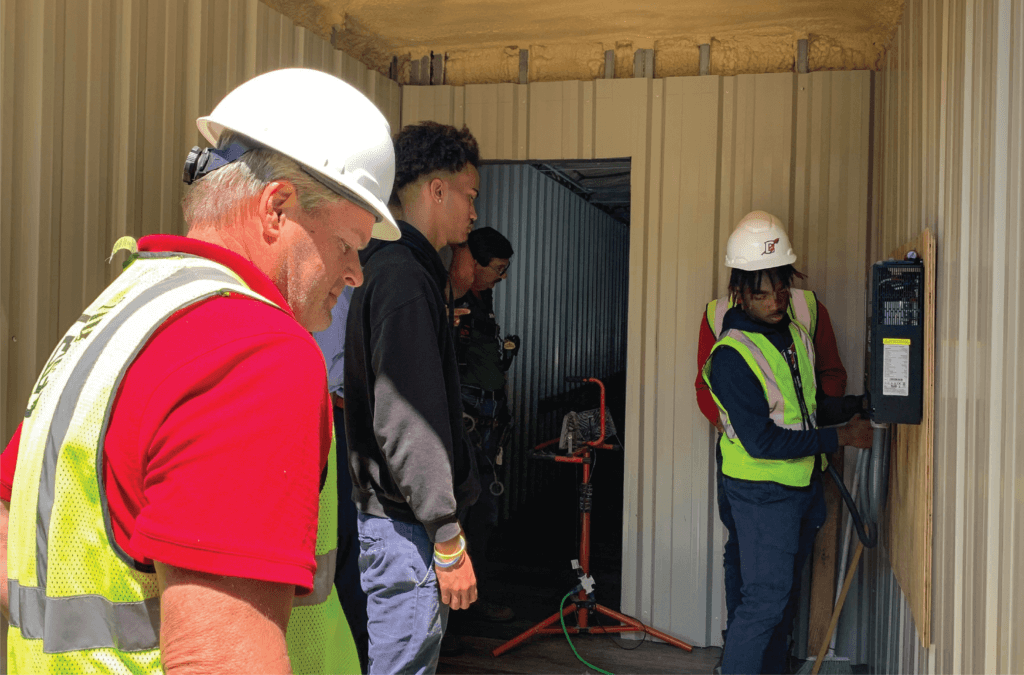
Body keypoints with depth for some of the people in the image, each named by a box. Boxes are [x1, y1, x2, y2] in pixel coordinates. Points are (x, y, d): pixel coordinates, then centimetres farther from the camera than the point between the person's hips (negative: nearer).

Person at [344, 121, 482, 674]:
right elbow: (406, 425, -23)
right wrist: (449, 543, -20)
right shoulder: (405, 278, -18)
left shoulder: (390, 268, 15)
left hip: (386, 510, 11)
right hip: (406, 525, -11)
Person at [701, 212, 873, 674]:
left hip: (804, 485, 8)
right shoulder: (732, 355, -20)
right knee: (766, 597, -8)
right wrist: (841, 437, -20)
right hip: (762, 490, -8)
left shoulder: (796, 333, 8)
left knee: (784, 595, 16)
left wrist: (859, 405, 2)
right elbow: (761, 441, -23)